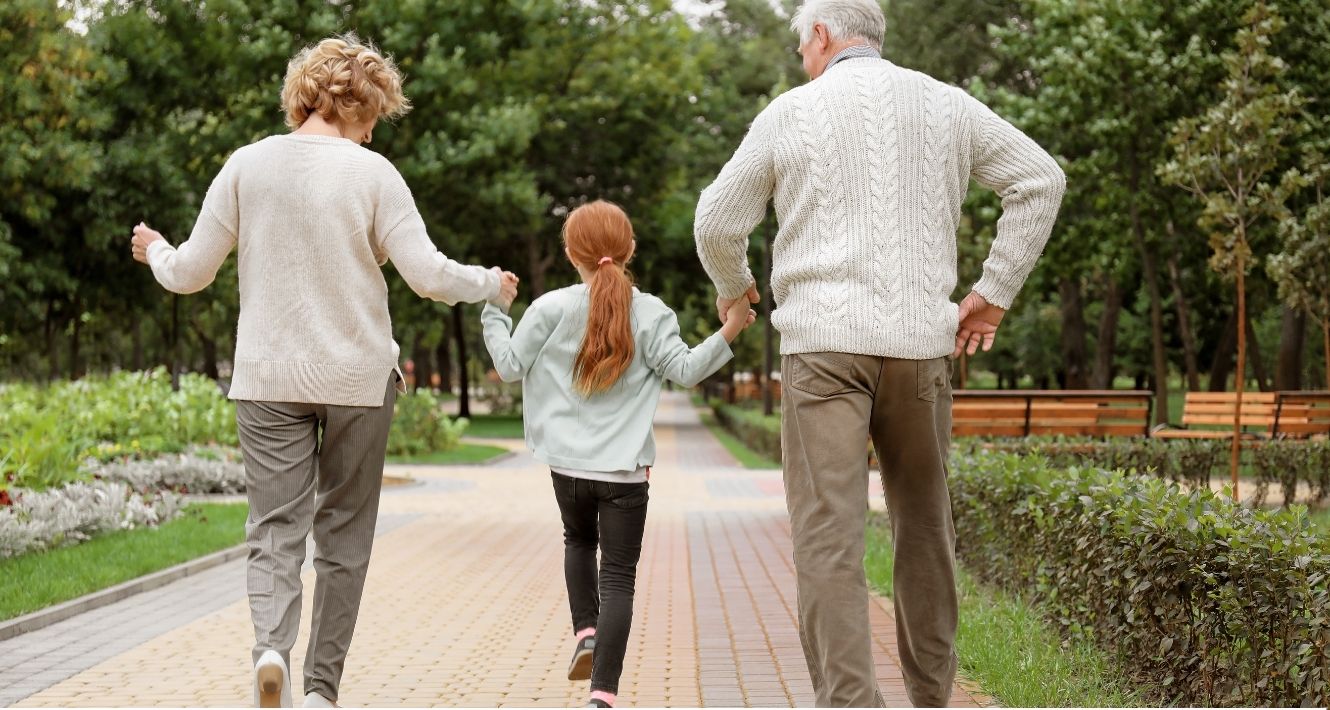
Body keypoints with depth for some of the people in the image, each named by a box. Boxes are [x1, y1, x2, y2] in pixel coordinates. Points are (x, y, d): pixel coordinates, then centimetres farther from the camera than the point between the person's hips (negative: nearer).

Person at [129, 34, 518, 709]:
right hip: (357, 378, -1)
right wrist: (490, 284, 10)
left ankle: (270, 647, -25)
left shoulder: (247, 165, -1)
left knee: (275, 530, 2)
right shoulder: (372, 173, -7)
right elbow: (429, 275, -10)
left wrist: (155, 252, 25)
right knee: (344, 538, 11)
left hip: (268, 380, 1)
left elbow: (190, 273, 2)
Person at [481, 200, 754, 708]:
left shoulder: (552, 308, -3)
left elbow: (510, 366, 2)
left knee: (578, 541, 31)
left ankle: (585, 632, 12)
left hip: (568, 465, 2)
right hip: (624, 471, -2)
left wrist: (492, 312, 14)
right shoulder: (650, 314, -4)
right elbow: (685, 371, -8)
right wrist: (729, 331, -6)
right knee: (619, 577, -1)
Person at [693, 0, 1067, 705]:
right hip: (920, 341, 3)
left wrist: (732, 288, 28)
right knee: (925, 526, 16)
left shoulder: (791, 111, 4)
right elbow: (1040, 179, 10)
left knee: (827, 533, -8)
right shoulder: (945, 105, 11)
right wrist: (994, 290, 11)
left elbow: (717, 223, 7)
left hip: (824, 340, -3)